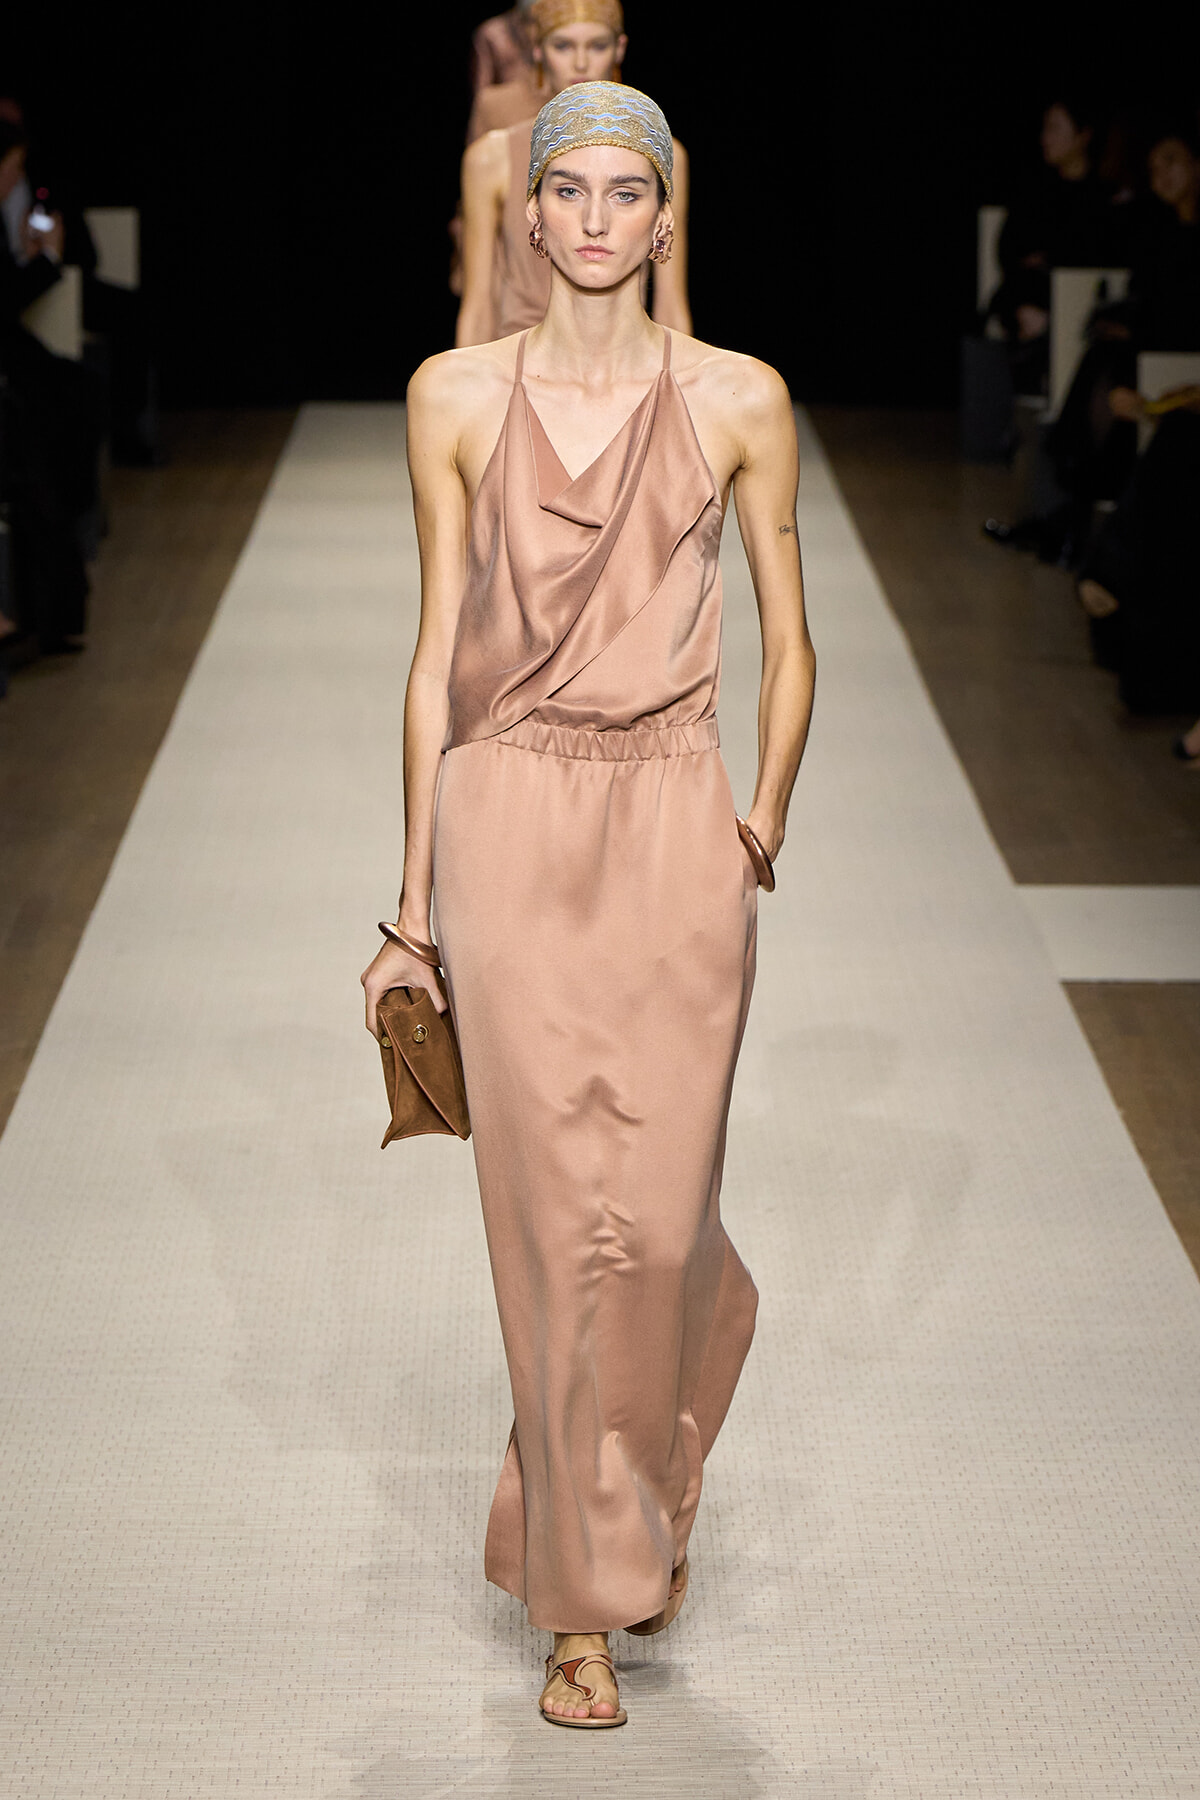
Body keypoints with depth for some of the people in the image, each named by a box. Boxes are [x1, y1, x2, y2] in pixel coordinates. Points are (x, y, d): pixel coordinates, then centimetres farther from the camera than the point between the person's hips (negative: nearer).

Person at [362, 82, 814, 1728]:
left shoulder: (738, 401, 2)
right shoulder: (458, 397, 3)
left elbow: (789, 642, 8)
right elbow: (437, 658, 5)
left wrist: (764, 824, -2)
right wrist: (418, 901, 5)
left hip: (674, 829, 0)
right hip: (512, 830, 0)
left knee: (656, 1217, 0)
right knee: (552, 1217, 1)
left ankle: (653, 1482, 34)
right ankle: (588, 1604, 15)